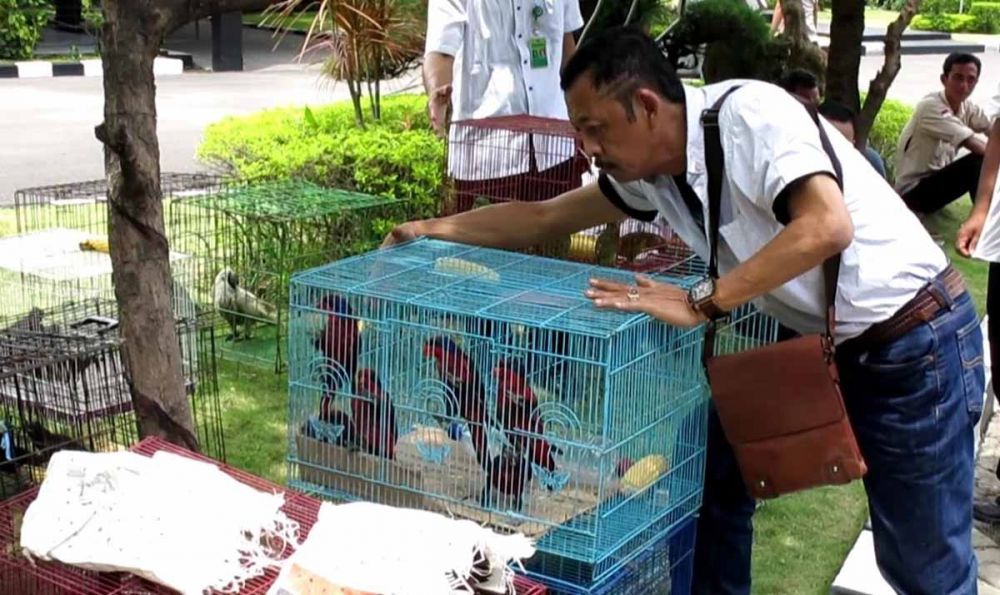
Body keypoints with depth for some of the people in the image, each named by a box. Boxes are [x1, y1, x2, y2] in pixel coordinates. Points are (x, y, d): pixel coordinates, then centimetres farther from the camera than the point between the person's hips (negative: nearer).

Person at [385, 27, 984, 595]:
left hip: (916, 345, -8)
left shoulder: (747, 113, -23)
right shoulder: (651, 174, 1)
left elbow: (827, 226, -35)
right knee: (715, 472, 12)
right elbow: (544, 217, 12)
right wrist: (432, 229, 9)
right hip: (820, 344, 8)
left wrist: (701, 304, -32)